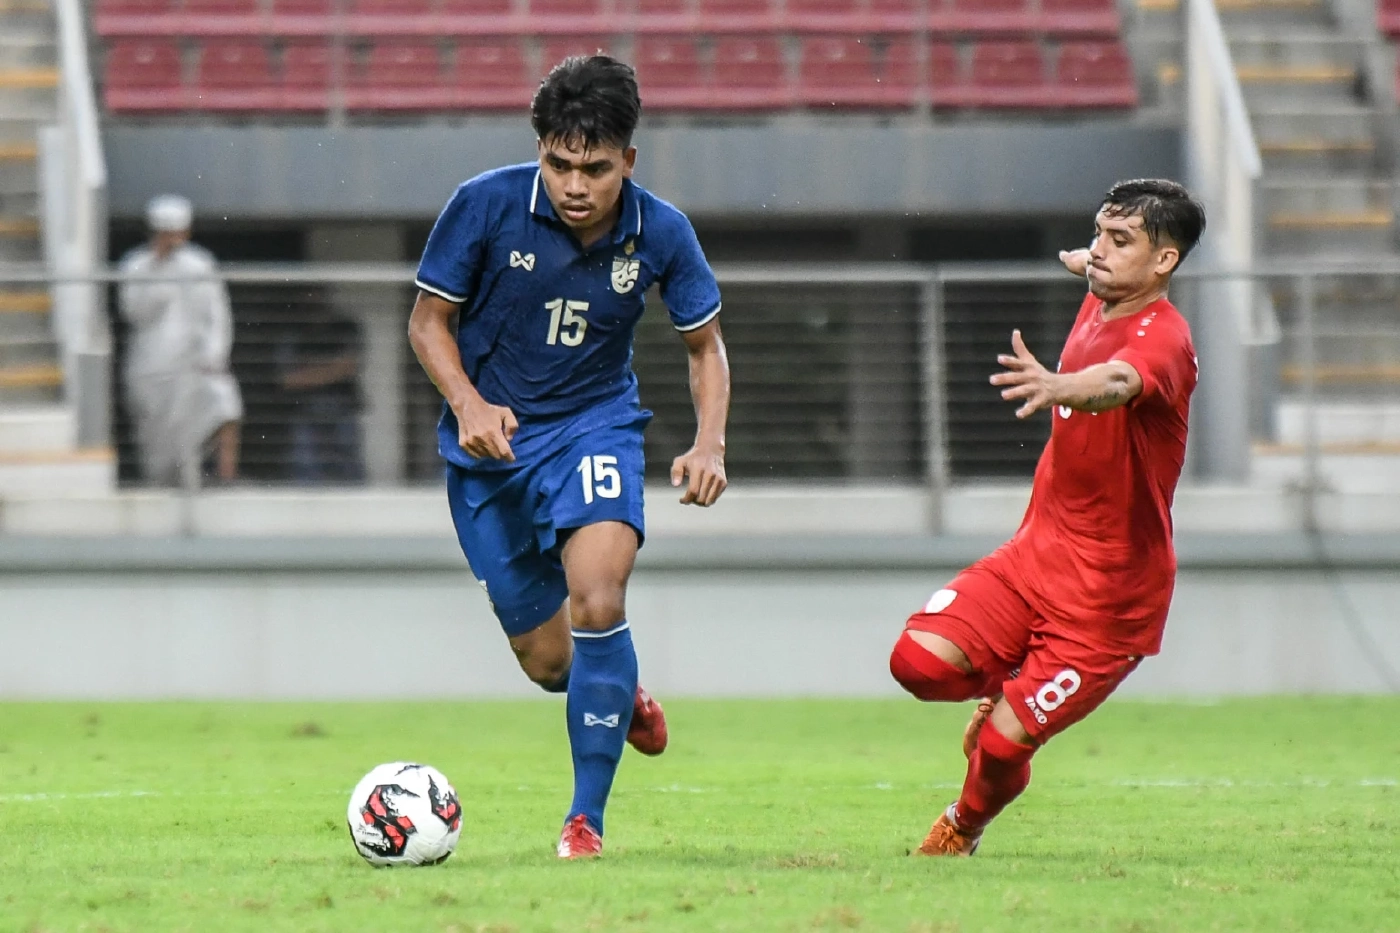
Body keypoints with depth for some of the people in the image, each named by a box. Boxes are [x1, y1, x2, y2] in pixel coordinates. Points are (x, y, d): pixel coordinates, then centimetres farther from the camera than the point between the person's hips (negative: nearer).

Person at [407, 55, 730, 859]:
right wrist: (468, 404, -22)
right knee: (548, 660, 5)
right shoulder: (485, 206, -16)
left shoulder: (661, 234, -12)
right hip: (492, 438, 1)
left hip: (595, 424, -1)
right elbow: (428, 319, -4)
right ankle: (623, 692, 45)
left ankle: (587, 820, -17)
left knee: (597, 593, -27)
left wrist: (709, 444, -12)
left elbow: (706, 344, 4)